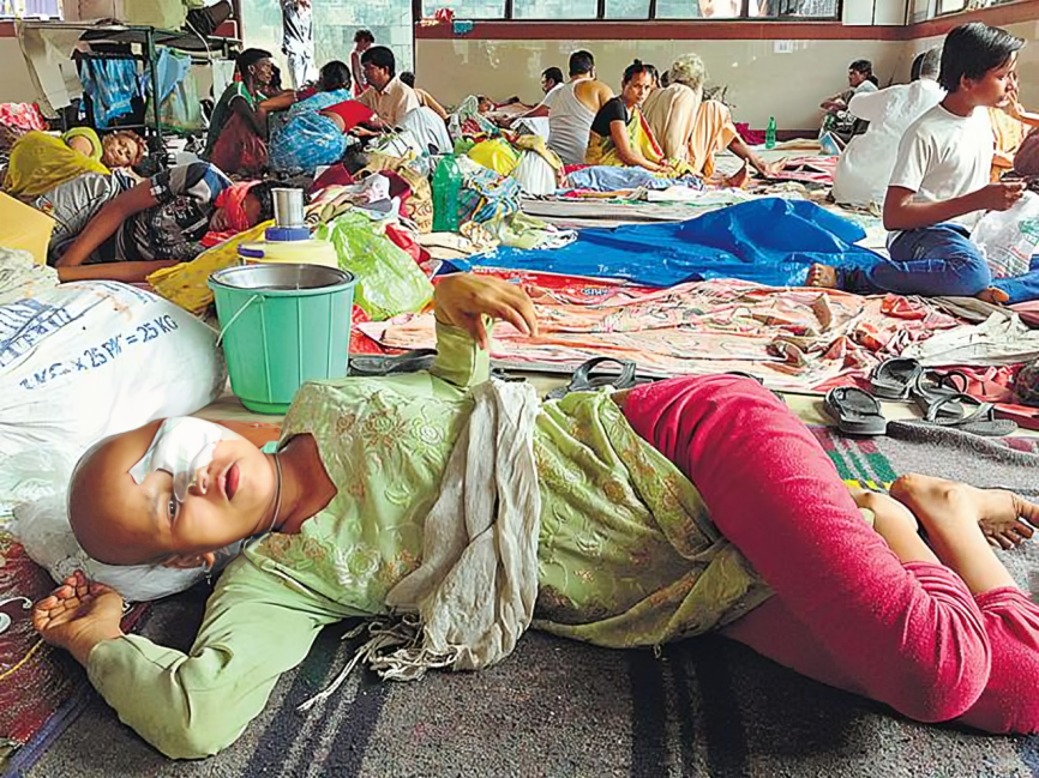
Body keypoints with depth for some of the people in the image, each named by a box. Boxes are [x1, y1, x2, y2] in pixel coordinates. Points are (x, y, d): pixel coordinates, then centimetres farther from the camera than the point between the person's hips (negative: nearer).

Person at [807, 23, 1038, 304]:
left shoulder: (982, 116, 11)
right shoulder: (926, 134, -14)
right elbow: (893, 216, -20)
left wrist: (1000, 194, 5)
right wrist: (977, 200, -21)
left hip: (970, 237, 8)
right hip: (916, 235, -8)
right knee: (970, 271, -40)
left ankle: (985, 292, -29)